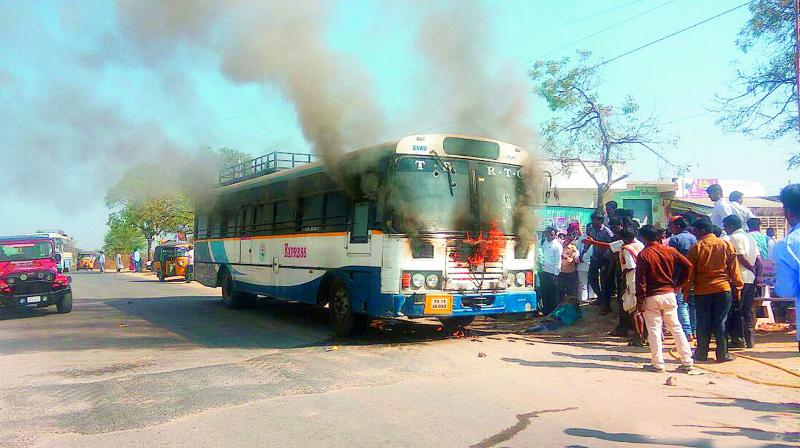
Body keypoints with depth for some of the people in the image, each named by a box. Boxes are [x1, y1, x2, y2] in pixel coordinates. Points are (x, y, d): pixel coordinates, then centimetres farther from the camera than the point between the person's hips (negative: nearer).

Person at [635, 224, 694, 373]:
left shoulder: (643, 255, -10)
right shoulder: (669, 250, 3)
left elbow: (640, 280, -13)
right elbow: (688, 265, 1)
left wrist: (640, 301, -10)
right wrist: (678, 283, 8)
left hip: (651, 297, -4)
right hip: (669, 294, 4)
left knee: (654, 330, 2)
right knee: (676, 327, 12)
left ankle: (658, 363, 5)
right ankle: (687, 361, 13)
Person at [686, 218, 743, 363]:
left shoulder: (696, 248, -5)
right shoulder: (727, 245, 3)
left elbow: (690, 272, -2)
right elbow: (734, 269, 4)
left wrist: (686, 290, 5)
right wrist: (737, 287, 11)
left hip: (702, 291, -1)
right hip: (723, 289, 2)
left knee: (703, 323, 6)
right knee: (721, 322, 5)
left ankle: (702, 354, 12)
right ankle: (722, 354, 7)